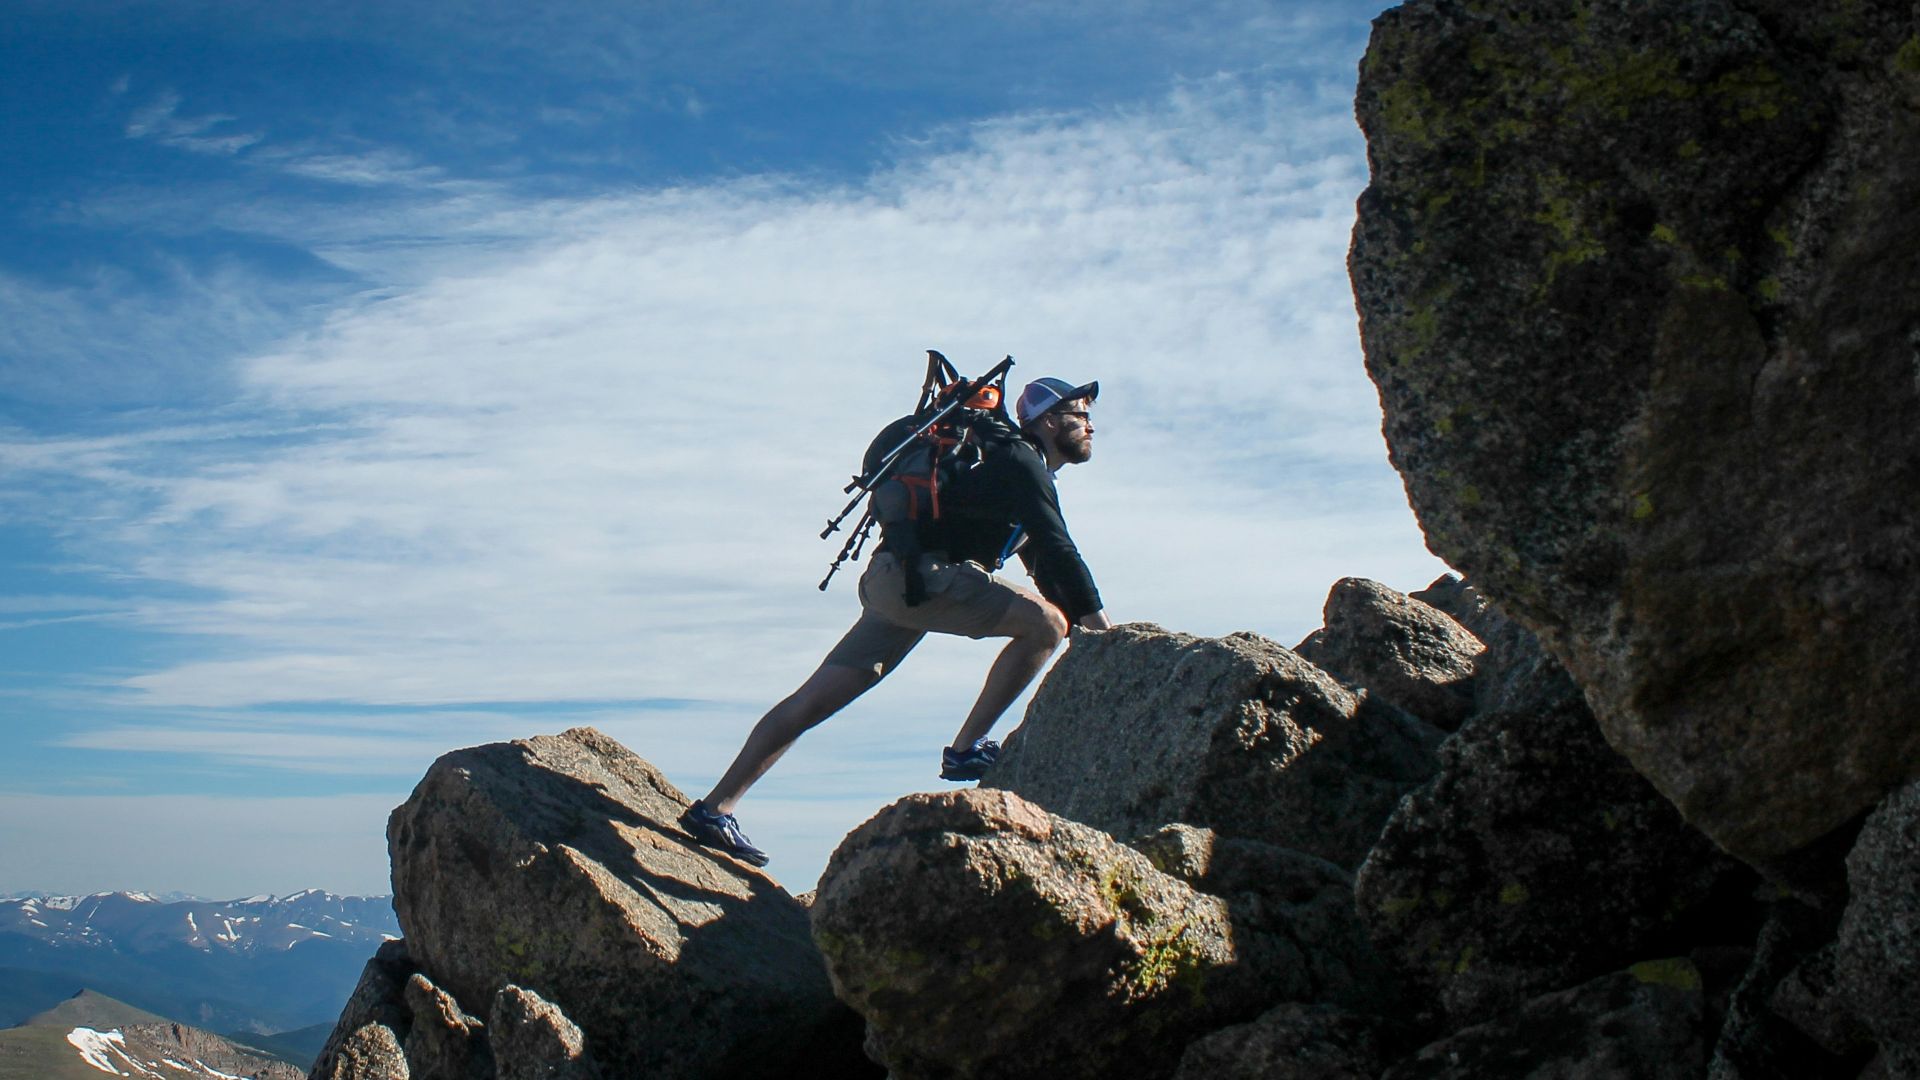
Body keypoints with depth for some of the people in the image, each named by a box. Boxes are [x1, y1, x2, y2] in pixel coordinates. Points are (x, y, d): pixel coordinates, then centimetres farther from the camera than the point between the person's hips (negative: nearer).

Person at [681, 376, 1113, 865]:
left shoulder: (1026, 474, 27)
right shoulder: (1020, 460, -4)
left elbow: (1046, 567, 29)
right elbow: (1059, 549, -13)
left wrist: (1083, 627, 21)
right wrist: (1100, 623, -11)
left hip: (893, 583, 10)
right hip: (917, 573, -10)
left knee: (813, 701, 5)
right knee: (1045, 622, -15)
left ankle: (713, 810, 5)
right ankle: (966, 749, -11)